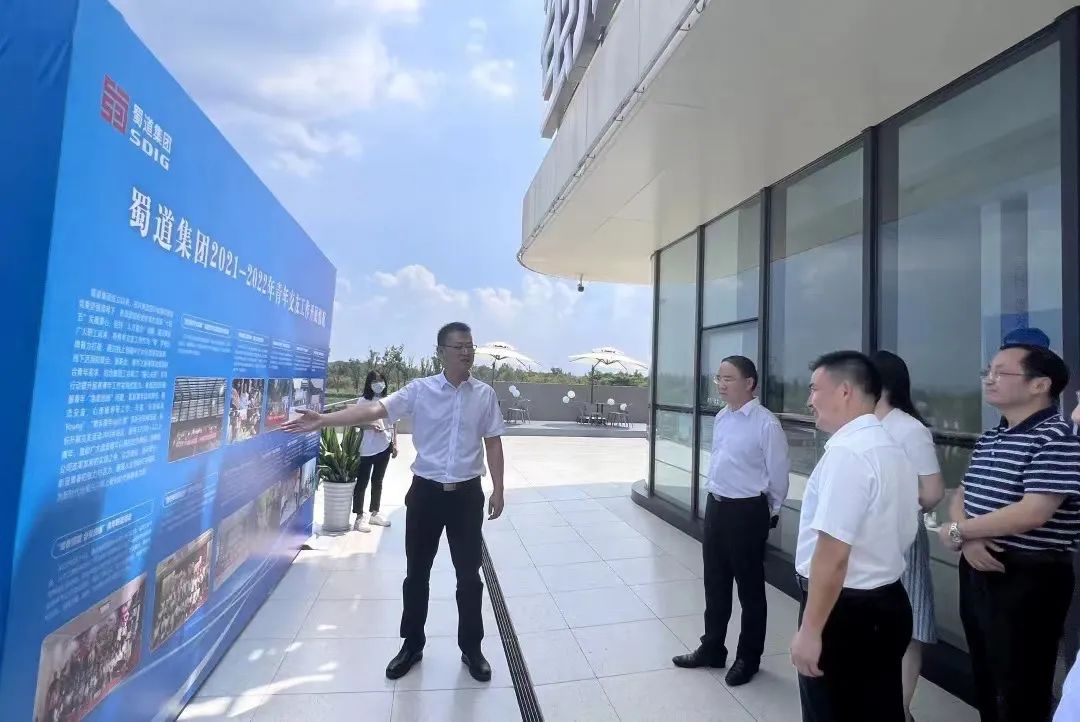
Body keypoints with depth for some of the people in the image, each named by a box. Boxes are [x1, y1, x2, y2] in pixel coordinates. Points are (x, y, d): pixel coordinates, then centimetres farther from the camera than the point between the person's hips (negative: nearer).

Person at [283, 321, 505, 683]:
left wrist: (498, 490, 1)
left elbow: (493, 443, 3)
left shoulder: (485, 394, -2)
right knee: (417, 574, 15)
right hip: (426, 491, 0)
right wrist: (323, 420, -27)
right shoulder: (420, 389, -6)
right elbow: (375, 409, -16)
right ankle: (411, 645, 37)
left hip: (467, 493, 0)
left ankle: (471, 648, 32)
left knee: (469, 575, 11)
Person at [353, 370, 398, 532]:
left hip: (384, 447, 4)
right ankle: (360, 516, 10)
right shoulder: (364, 401, -7)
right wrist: (370, 425, -25)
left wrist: (395, 443, 7)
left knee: (377, 481, 16)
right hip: (366, 448, -4)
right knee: (362, 482, 2)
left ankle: (374, 513, 28)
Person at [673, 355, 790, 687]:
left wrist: (767, 513, 0)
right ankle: (711, 648, 38)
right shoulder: (721, 418, 5)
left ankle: (748, 657, 33)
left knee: (749, 587, 12)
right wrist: (717, 497, 16)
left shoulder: (766, 424, -18)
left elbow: (778, 475, -11)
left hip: (747, 512, -7)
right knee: (715, 582, 19)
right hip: (716, 506, 7)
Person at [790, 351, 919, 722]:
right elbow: (900, 535, 16)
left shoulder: (846, 452, -23)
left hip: (846, 611, -9)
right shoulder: (893, 449, 8)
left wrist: (810, 630, -21)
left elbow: (833, 553, -27)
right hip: (887, 604, 9)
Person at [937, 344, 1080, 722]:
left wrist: (956, 531, -12)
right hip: (978, 569, 8)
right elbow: (961, 495, 10)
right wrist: (968, 541, -10)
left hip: (1029, 578, -7)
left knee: (1020, 689, 8)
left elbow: (1032, 513, -23)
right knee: (985, 677, 21)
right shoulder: (989, 439, 10)